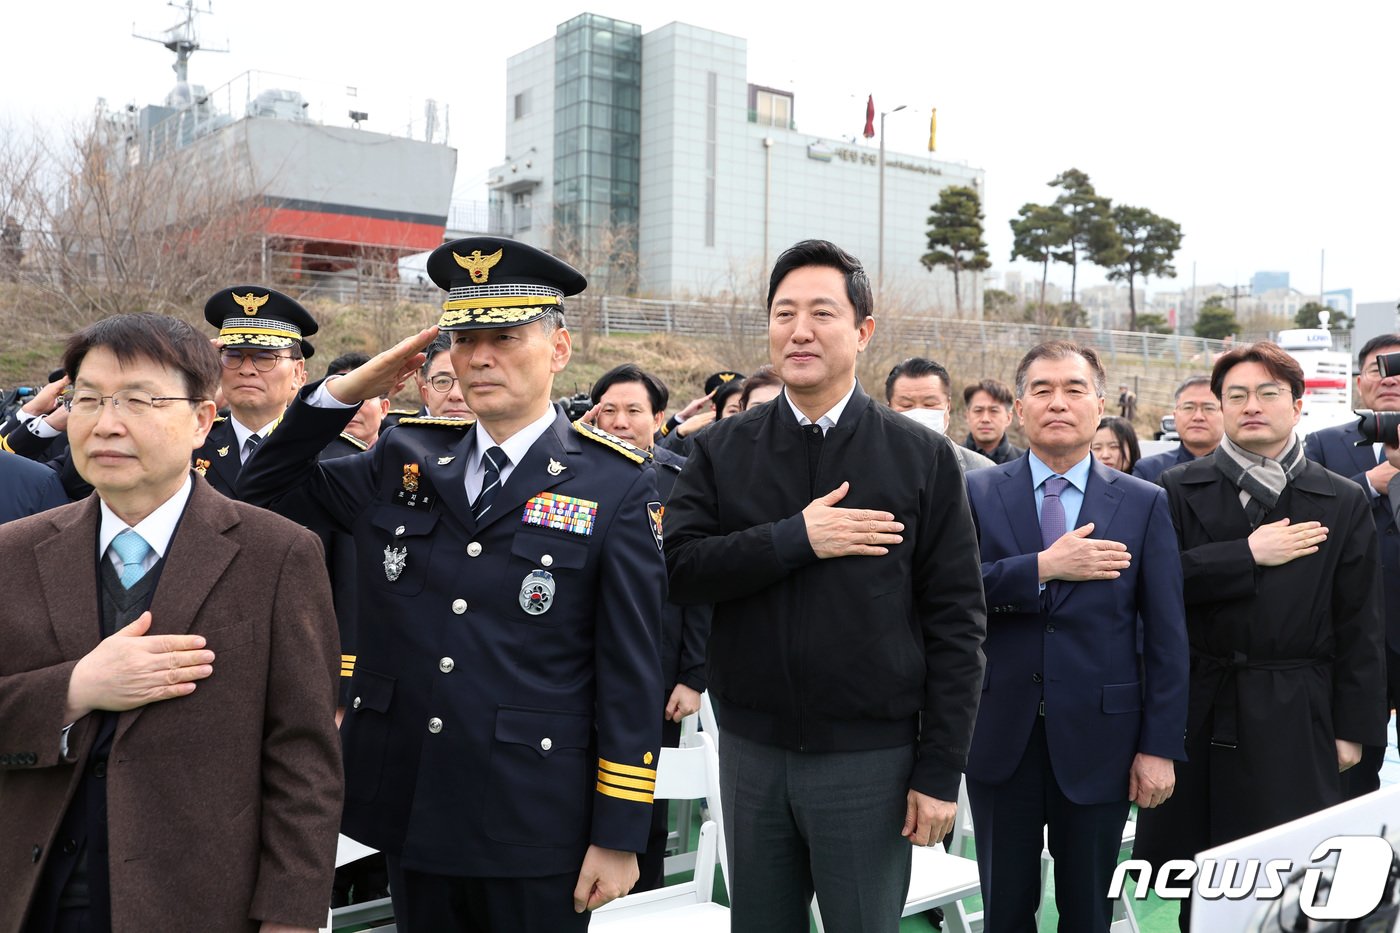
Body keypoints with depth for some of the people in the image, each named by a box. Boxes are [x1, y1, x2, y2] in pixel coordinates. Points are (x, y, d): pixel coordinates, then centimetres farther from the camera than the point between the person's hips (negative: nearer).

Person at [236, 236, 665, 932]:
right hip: (408, 815, 4)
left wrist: (619, 835, -9)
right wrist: (346, 390, -1)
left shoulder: (616, 487, -8)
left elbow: (631, 674, -8)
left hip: (532, 829, -4)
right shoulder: (402, 460, 4)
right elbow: (264, 491, 13)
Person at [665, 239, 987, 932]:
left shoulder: (923, 458, -3)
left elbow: (956, 623, -4)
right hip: (750, 749, 2)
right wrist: (796, 538, -19)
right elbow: (677, 568, -8)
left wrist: (940, 771, -7)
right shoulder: (721, 451, 2)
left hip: (870, 756, -2)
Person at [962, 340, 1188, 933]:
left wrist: (1160, 746, -5)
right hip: (1001, 737, 0)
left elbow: (1166, 637, -1)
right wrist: (1043, 567, -21)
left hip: (1097, 739, 0)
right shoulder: (977, 494, 0)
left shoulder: (1144, 504, 0)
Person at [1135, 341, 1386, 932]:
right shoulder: (1180, 490, 3)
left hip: (1293, 721, 0)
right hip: (1200, 709, 0)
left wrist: (1354, 726, 2)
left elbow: (1358, 628, 4)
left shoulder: (1343, 503, 5)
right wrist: (1248, 555, -15)